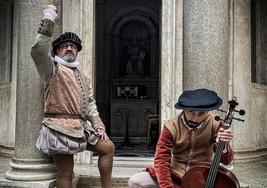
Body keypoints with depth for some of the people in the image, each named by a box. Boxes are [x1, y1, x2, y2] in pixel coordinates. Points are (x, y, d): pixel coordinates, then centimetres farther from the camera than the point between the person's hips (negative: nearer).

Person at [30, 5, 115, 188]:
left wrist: (99, 126, 9)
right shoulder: (53, 69, 3)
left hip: (81, 127, 7)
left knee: (108, 147, 8)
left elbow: (90, 104, 22)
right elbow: (38, 50, -17)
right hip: (61, 127, -7)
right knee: (66, 173, -6)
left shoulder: (83, 78, 25)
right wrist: (49, 18, -16)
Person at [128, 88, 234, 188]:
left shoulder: (214, 125, -10)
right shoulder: (172, 127, -14)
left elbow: (225, 160, -8)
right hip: (174, 176, 1)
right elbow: (161, 159, -17)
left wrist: (224, 145, -30)